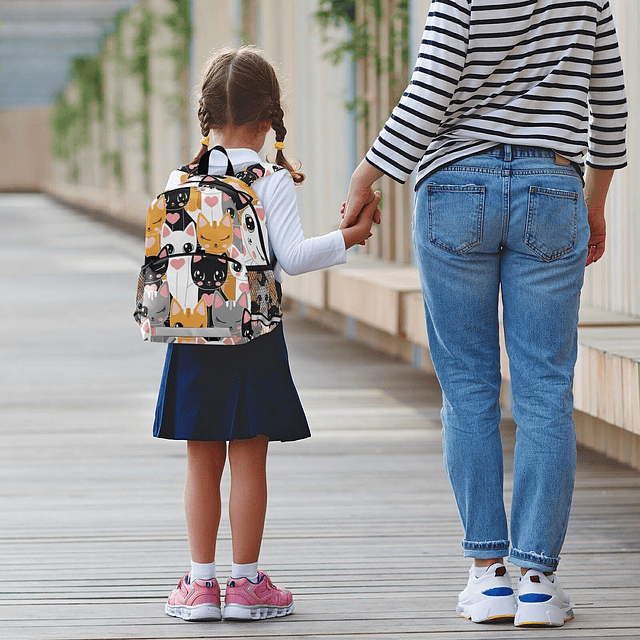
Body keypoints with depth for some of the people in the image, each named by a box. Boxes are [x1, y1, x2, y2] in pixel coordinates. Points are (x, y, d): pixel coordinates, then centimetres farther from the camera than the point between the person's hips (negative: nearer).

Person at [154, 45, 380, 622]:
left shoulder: (183, 179, 1)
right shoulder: (271, 181, -9)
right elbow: (292, 257, -15)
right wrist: (351, 235, -6)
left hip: (194, 335, 3)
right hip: (253, 335, -3)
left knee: (203, 463, 9)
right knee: (249, 462, 3)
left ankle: (201, 582, 10)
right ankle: (246, 583, 6)